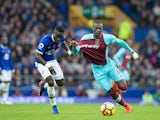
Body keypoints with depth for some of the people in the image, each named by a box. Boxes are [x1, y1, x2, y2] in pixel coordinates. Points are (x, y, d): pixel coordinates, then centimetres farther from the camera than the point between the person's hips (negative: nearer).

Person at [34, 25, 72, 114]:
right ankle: (54, 107, -8)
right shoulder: (45, 40, -32)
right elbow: (37, 55, -30)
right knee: (51, 82, -24)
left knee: (60, 83, 6)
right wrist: (48, 66, -40)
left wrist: (69, 51, -4)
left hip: (52, 60, 7)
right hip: (41, 62, -6)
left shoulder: (61, 38, -13)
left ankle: (44, 84, 37)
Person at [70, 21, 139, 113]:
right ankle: (126, 106, 22)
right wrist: (74, 46, -30)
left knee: (123, 87, -10)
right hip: (98, 70, -1)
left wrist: (132, 52, 7)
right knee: (112, 93, -5)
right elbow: (75, 53, -8)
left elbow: (120, 42, 3)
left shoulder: (107, 38, -13)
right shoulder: (86, 39, -13)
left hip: (108, 65, 1)